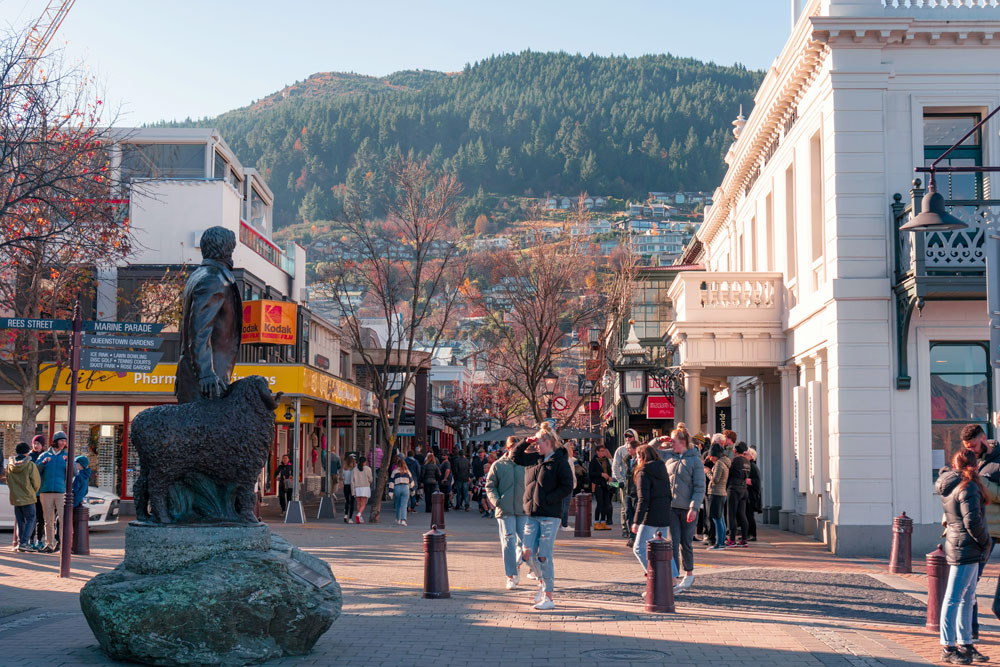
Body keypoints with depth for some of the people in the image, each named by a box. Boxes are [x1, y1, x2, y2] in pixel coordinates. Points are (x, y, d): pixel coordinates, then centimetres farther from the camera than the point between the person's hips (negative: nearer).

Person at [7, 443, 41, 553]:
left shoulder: (10, 465, 5)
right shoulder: (30, 465, -11)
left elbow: (8, 482, 13)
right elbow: (36, 482, -9)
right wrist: (34, 493, 10)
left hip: (15, 498, 5)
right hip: (28, 498, -5)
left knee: (20, 521, 13)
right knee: (30, 520, 0)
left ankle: (20, 543, 12)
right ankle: (24, 543, -12)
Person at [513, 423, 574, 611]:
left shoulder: (560, 461, -7)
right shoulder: (535, 459, 12)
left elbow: (567, 487, -12)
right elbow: (516, 457, 23)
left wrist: (548, 498, -16)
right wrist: (526, 443, 9)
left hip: (550, 515, -6)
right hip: (532, 515, 6)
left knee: (544, 556, -5)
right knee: (528, 554, 5)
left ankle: (548, 597, 3)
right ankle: (544, 581, 30)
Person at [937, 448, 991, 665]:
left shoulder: (948, 483, 10)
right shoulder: (968, 487, -17)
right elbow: (972, 521, -21)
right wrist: (986, 543, -9)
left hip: (957, 546, 10)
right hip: (965, 549, -10)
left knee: (967, 598, 16)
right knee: (954, 598, -5)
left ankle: (965, 644, 23)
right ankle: (947, 648, -2)